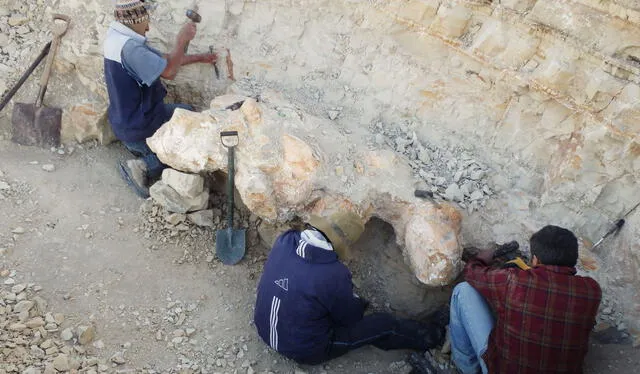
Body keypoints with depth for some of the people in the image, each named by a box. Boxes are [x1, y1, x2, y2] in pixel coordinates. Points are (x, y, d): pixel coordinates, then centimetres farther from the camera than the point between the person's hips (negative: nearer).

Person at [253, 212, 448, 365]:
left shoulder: (284, 241, -15)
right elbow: (351, 317, -12)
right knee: (383, 325, 7)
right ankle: (430, 335, 29)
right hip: (302, 349, -6)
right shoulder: (333, 275, -32)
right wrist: (359, 304, 11)